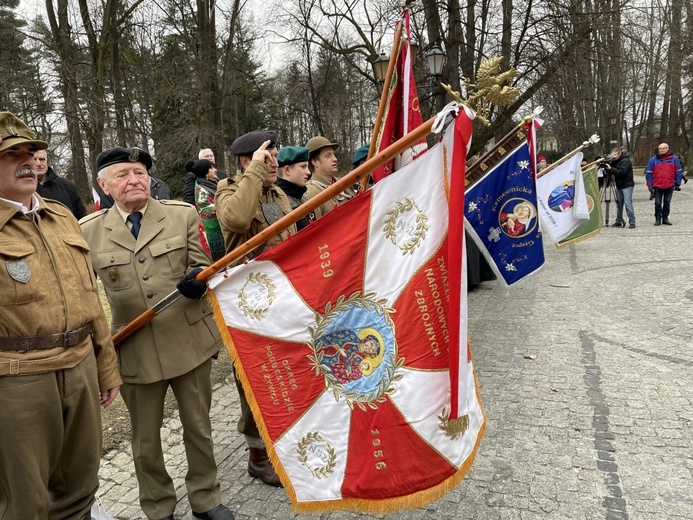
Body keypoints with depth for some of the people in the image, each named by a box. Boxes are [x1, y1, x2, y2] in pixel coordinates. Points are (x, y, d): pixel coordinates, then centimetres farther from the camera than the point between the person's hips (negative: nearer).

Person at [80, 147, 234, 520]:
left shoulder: (183, 215, -1)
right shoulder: (88, 231, 0)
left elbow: (201, 265, 3)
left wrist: (198, 279, -20)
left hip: (190, 342, 0)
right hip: (135, 351, 0)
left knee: (199, 428, 15)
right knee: (145, 440, 15)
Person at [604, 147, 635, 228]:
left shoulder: (625, 161, -11)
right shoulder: (615, 161, 13)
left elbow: (621, 172, -24)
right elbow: (613, 171, 11)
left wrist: (610, 169, -24)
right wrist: (606, 166, -6)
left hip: (627, 186, -8)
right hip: (619, 186, 8)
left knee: (628, 204, -11)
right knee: (619, 204, 7)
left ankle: (632, 222, -8)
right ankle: (619, 222, 13)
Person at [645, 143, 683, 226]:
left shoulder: (674, 159, 2)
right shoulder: (653, 160, 0)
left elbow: (678, 172, 6)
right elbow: (649, 173, 2)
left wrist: (677, 184, 2)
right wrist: (650, 184, -3)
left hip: (670, 186, 1)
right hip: (657, 186, -1)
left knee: (667, 202, 9)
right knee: (658, 203, 2)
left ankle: (665, 218, 17)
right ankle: (658, 219, 10)